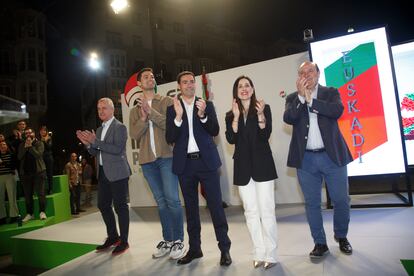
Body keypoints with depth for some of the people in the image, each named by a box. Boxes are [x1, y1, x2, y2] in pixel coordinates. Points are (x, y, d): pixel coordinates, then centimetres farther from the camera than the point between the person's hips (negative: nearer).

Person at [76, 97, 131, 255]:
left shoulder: (119, 127, -9)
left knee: (120, 206, 0)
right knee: (103, 205, 13)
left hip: (117, 173, -8)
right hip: (103, 173, 8)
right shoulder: (99, 130, 16)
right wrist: (87, 143, -2)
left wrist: (95, 141, -22)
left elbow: (117, 149, -21)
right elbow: (95, 153, 17)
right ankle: (112, 237, 29)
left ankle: (124, 241, 13)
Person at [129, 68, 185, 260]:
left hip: (167, 156, -3)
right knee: (161, 201, 9)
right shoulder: (135, 110, 17)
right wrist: (143, 119, -10)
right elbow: (134, 134, 5)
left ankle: (178, 241, 5)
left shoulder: (167, 102, 6)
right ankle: (167, 240, 18)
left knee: (172, 199, -6)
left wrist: (151, 112, -15)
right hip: (147, 159, 4)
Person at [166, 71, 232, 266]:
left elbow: (215, 131, -2)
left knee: (215, 204, -1)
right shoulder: (172, 109, 6)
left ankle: (225, 248, 11)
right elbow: (170, 138, -2)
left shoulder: (207, 105, 7)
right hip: (185, 163, 2)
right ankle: (194, 248, 23)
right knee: (190, 207, 11)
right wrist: (178, 117, -17)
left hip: (206, 161, -1)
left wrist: (203, 115, -19)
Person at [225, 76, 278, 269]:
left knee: (266, 211, -1)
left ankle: (270, 254, 10)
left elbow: (265, 136, -9)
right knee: (251, 212, 8)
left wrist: (260, 115, -21)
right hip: (243, 167, 3)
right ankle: (259, 253, 19)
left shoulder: (264, 108, 3)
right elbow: (231, 139, -7)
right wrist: (236, 117, -13)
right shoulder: (230, 115, 9)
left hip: (262, 164, -3)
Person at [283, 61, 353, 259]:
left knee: (341, 200, 7)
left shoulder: (331, 92, 6)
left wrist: (310, 100, -16)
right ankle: (320, 243, 22)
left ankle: (341, 237, 33)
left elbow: (337, 110, -15)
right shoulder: (293, 98, 8)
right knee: (312, 203, 7)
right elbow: (288, 118, -11)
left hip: (332, 156, 0)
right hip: (305, 160, 1)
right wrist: (301, 96, -17)